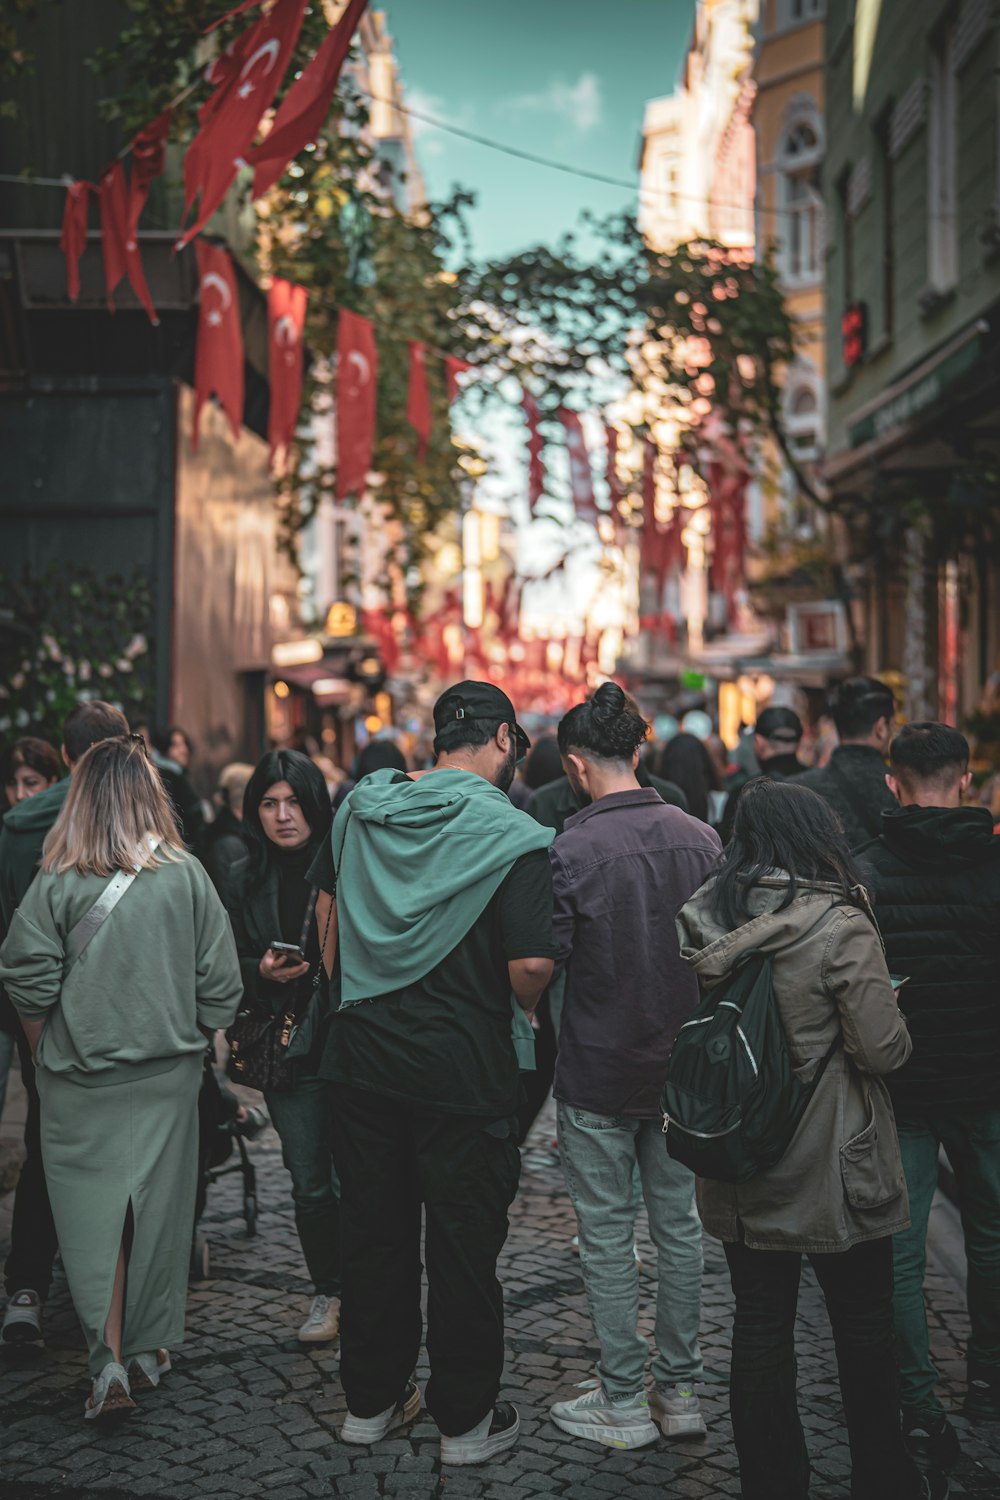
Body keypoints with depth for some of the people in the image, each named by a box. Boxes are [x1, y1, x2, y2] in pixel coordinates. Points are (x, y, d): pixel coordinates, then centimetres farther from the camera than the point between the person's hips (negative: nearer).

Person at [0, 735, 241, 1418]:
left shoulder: (58, 883, -11)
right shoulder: (187, 876, -7)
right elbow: (221, 984, -5)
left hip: (82, 1080, -1)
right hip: (168, 1077, 2)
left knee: (94, 1213, 7)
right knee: (157, 1208, 14)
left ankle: (109, 1361, -3)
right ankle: (149, 1349, 26)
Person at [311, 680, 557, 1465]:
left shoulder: (365, 807, 2)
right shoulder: (512, 837, -17)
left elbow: (328, 906, 14)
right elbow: (532, 964, -22)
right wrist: (516, 1013, -1)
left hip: (363, 1057, 5)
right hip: (465, 1070, -5)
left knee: (373, 1230, 17)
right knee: (464, 1245, 8)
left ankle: (372, 1399, 30)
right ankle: (467, 1420, 21)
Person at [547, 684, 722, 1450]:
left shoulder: (571, 849, -17)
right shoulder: (701, 838, -2)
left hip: (599, 1072, -5)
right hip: (683, 1069, 5)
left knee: (607, 1238, 7)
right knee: (679, 1226, 15)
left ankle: (624, 1403, 16)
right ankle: (681, 1390, 25)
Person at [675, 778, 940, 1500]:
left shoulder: (703, 921, -3)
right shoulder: (840, 927, -18)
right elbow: (884, 1049, -16)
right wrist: (887, 1002, 3)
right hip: (833, 1171, -4)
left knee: (760, 1328, 13)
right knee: (866, 1331, 13)